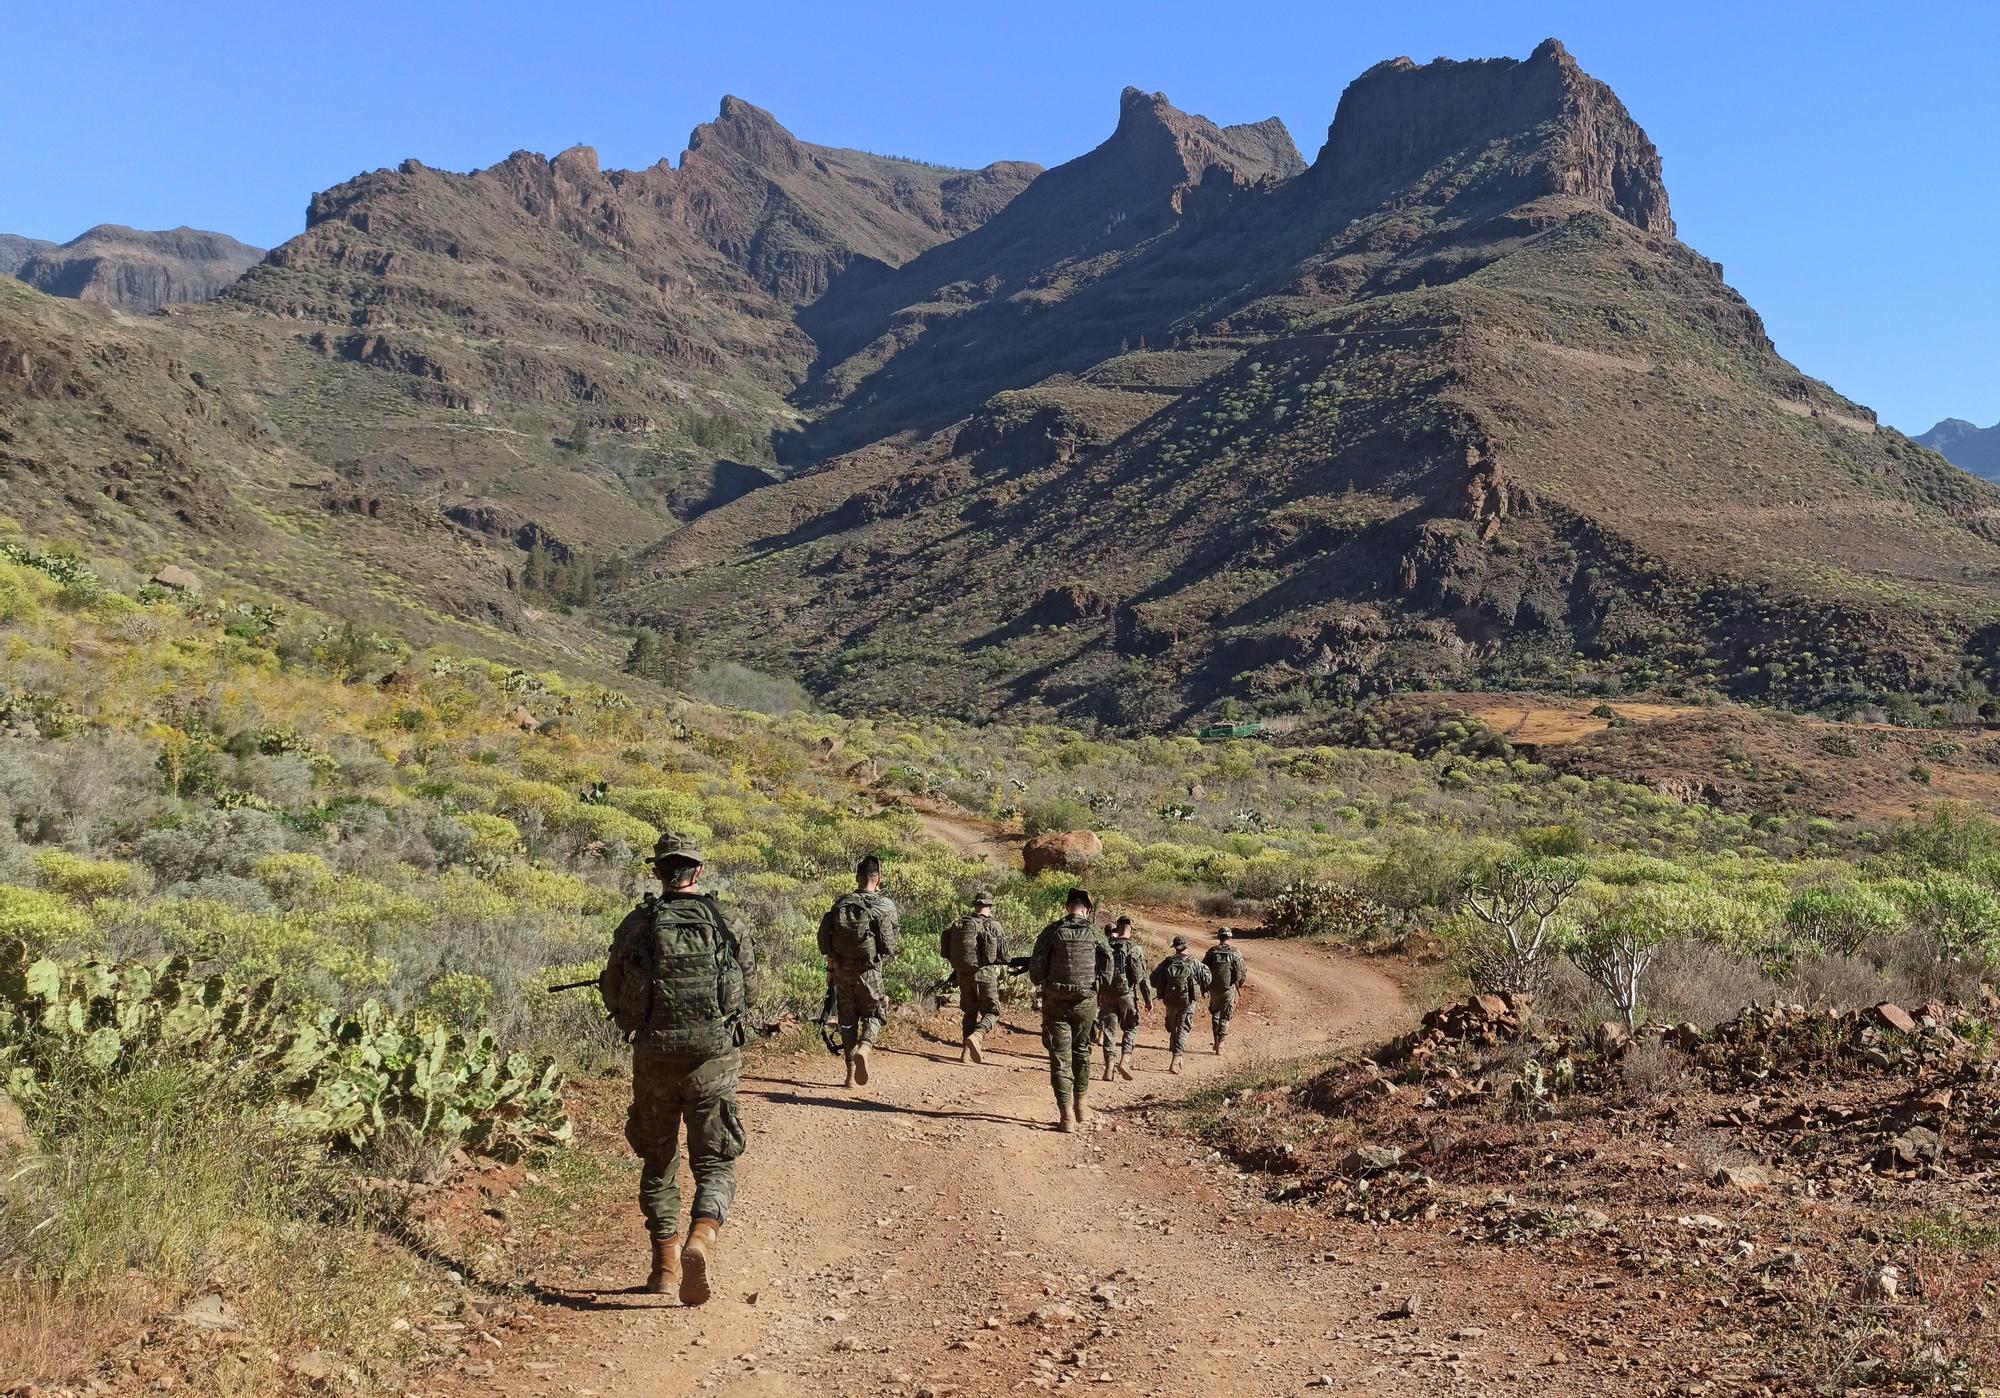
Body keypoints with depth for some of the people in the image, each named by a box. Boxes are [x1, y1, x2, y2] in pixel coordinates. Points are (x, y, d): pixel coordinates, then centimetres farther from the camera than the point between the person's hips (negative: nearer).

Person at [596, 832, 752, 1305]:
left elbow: (612, 992, 6)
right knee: (715, 1164, 4)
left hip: (654, 1057, 1)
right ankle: (701, 1239, -22)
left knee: (658, 1162, 19)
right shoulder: (724, 924, -1)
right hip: (712, 1058, -1)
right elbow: (747, 964, 19)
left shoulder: (636, 923, -2)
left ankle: (664, 1262, 22)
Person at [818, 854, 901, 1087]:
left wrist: (831, 968, 15)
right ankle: (863, 1048, -17)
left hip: (841, 970, 3)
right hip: (868, 972, -3)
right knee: (874, 1014, 13)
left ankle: (851, 1074, 13)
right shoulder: (884, 906, -9)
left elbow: (824, 939, 6)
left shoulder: (840, 904, 2)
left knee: (847, 1018, 12)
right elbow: (891, 945, -9)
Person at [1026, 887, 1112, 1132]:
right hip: (1086, 1001, 2)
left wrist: (1041, 984, 11)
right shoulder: (1095, 933, -4)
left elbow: (1036, 967, -8)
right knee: (1081, 1052, 20)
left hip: (1055, 1001, -2)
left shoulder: (1051, 931, -8)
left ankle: (1066, 1115, -2)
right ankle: (1080, 1106, 28)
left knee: (1060, 1056, 3)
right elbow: (1108, 965, -4)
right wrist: (1096, 985, 12)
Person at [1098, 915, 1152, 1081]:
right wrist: (1148, 999, 4)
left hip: (1107, 994, 2)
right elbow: (1143, 977, -4)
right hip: (1127, 994, -2)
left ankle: (1109, 1067, 1)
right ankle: (1125, 1060, -5)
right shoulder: (1135, 949, -5)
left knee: (1109, 1030, 7)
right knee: (1130, 1028, 13)